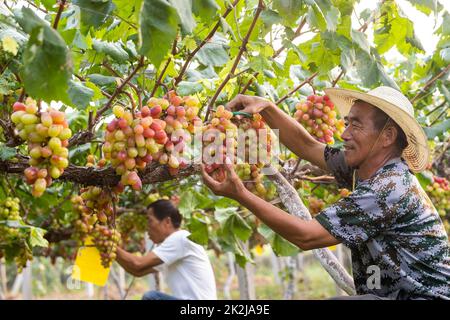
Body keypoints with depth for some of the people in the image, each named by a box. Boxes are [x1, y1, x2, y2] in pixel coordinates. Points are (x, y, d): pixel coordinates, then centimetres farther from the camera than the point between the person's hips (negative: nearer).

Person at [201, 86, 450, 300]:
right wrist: (265, 107, 3)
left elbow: (307, 236, -21)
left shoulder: (390, 187, -21)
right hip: (392, 294, 8)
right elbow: (307, 146, 14)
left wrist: (241, 195, -18)